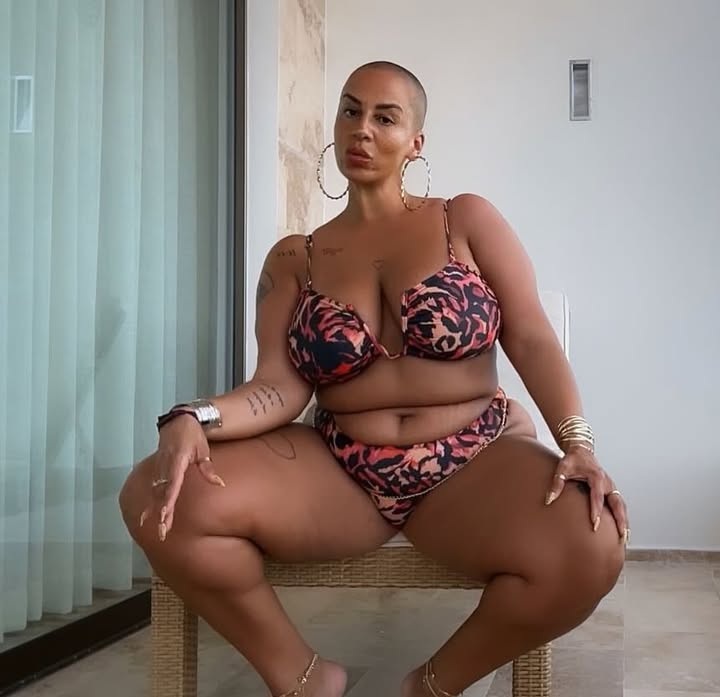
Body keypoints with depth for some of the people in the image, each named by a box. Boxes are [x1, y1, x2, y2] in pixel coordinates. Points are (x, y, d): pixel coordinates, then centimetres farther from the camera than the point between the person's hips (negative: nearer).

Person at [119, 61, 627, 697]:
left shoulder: (468, 220, 6)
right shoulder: (293, 260, 9)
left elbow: (532, 339, -3)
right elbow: (279, 389, -1)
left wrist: (578, 443, -20)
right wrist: (194, 419, -23)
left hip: (475, 462, -1)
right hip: (340, 471, 2)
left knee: (589, 555, -33)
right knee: (156, 498, -22)